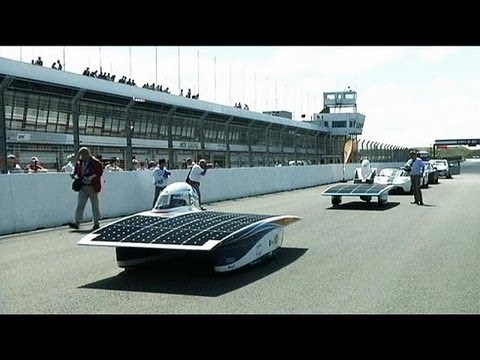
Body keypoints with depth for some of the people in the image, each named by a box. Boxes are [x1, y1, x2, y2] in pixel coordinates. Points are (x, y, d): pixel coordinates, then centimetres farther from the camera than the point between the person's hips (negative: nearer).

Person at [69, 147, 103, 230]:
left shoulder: (96, 163, -9)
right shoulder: (79, 162, 8)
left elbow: (99, 173, -13)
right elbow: (76, 171, 21)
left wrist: (91, 178, -25)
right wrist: (74, 175, -1)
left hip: (92, 188, -4)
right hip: (83, 187, 5)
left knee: (95, 206, 6)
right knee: (80, 205, -3)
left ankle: (96, 223, 17)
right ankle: (77, 223, -5)